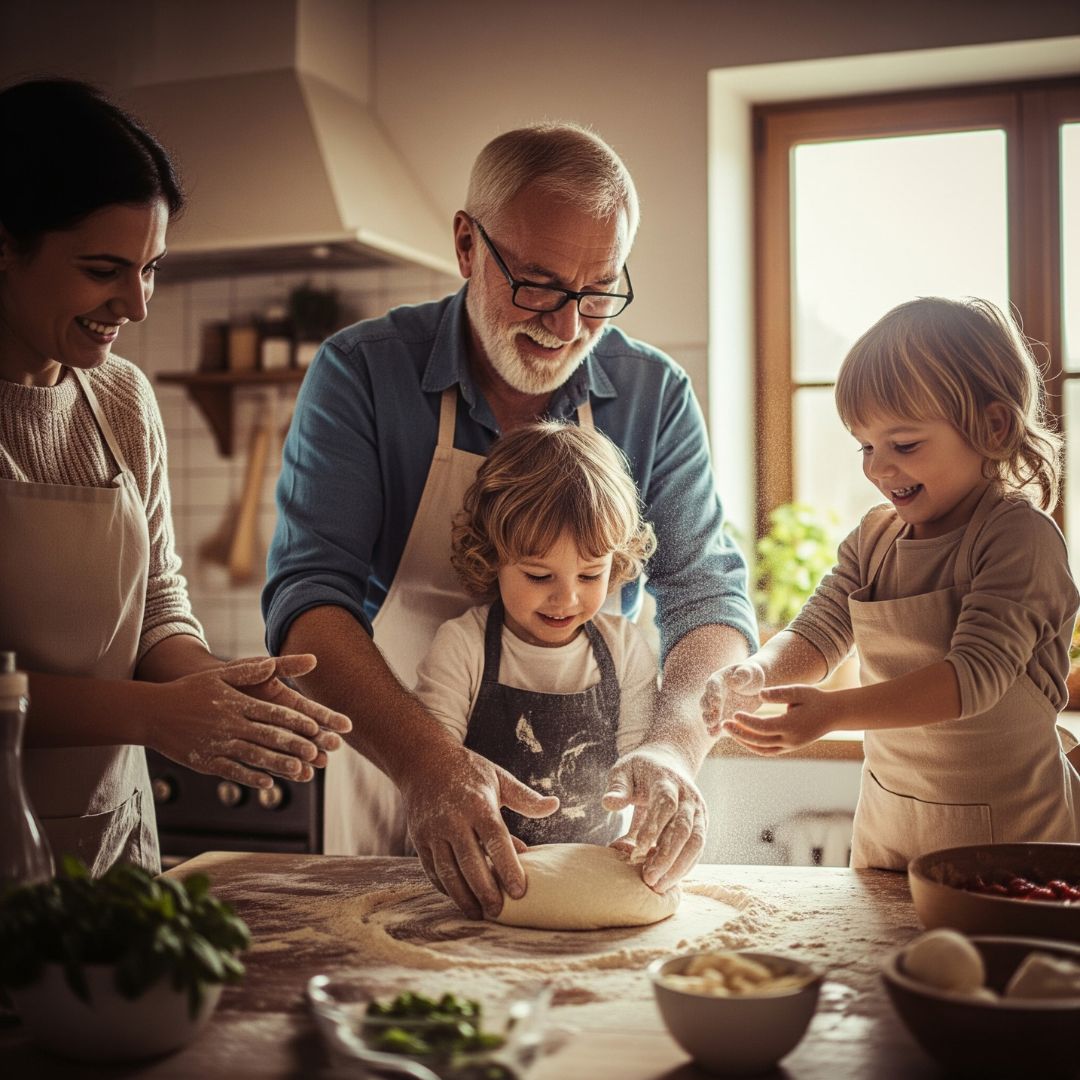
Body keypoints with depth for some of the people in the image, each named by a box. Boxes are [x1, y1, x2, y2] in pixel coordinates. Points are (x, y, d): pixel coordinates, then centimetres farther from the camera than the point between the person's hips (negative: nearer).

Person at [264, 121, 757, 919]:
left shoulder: (656, 394, -5)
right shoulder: (361, 372, -12)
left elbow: (708, 593, -8)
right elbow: (308, 596, -20)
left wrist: (675, 747, -29)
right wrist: (427, 763, -37)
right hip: (396, 799, -1)